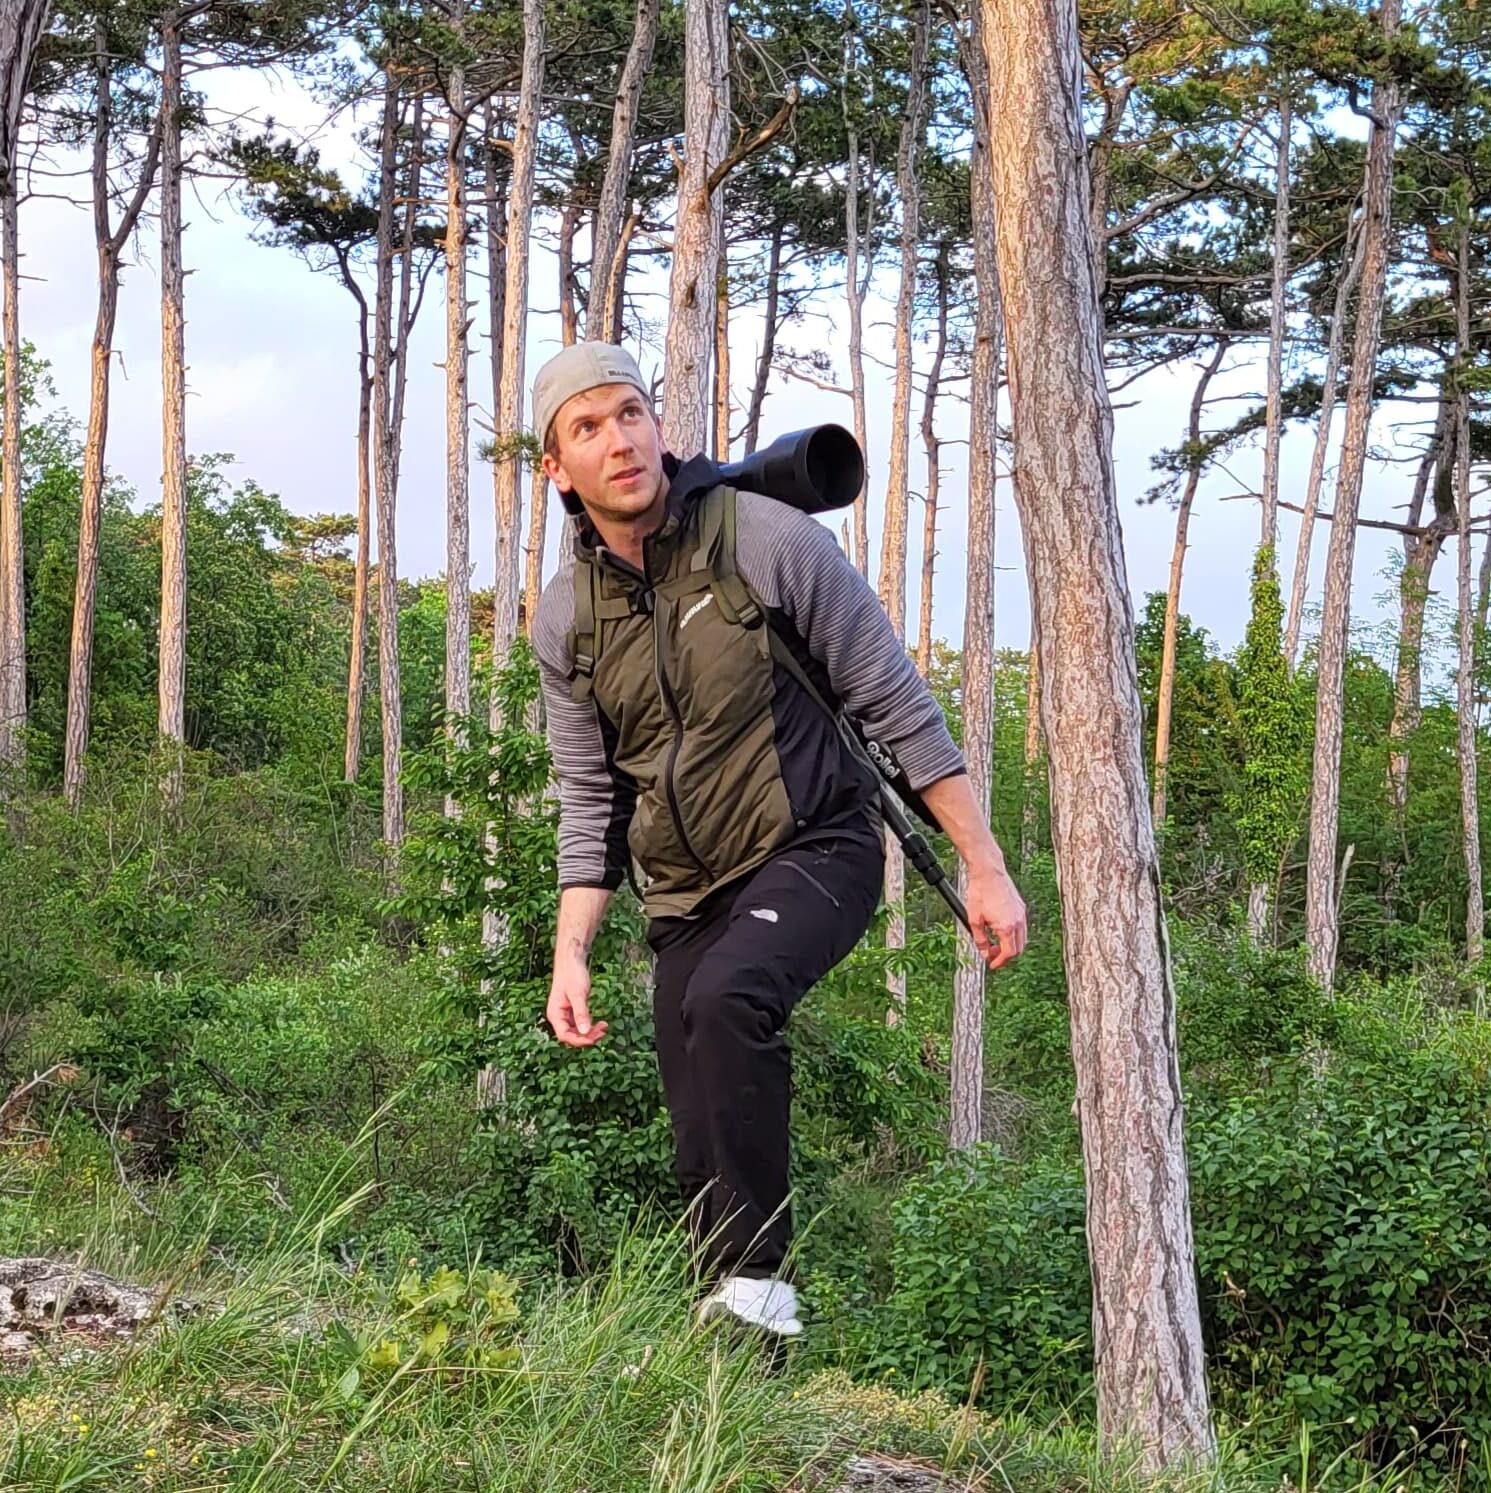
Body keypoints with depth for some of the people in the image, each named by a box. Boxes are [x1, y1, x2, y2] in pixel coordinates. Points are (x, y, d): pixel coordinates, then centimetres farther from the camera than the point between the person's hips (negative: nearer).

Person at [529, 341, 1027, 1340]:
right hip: (688, 893, 5)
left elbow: (899, 707, -10)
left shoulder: (770, 541, -14)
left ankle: (759, 1282, -26)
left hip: (816, 852, -5)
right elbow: (591, 800, 9)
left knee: (728, 995, -34)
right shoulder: (565, 619, 1)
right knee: (704, 1154, 3)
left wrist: (986, 869, -11)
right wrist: (571, 952, -3)